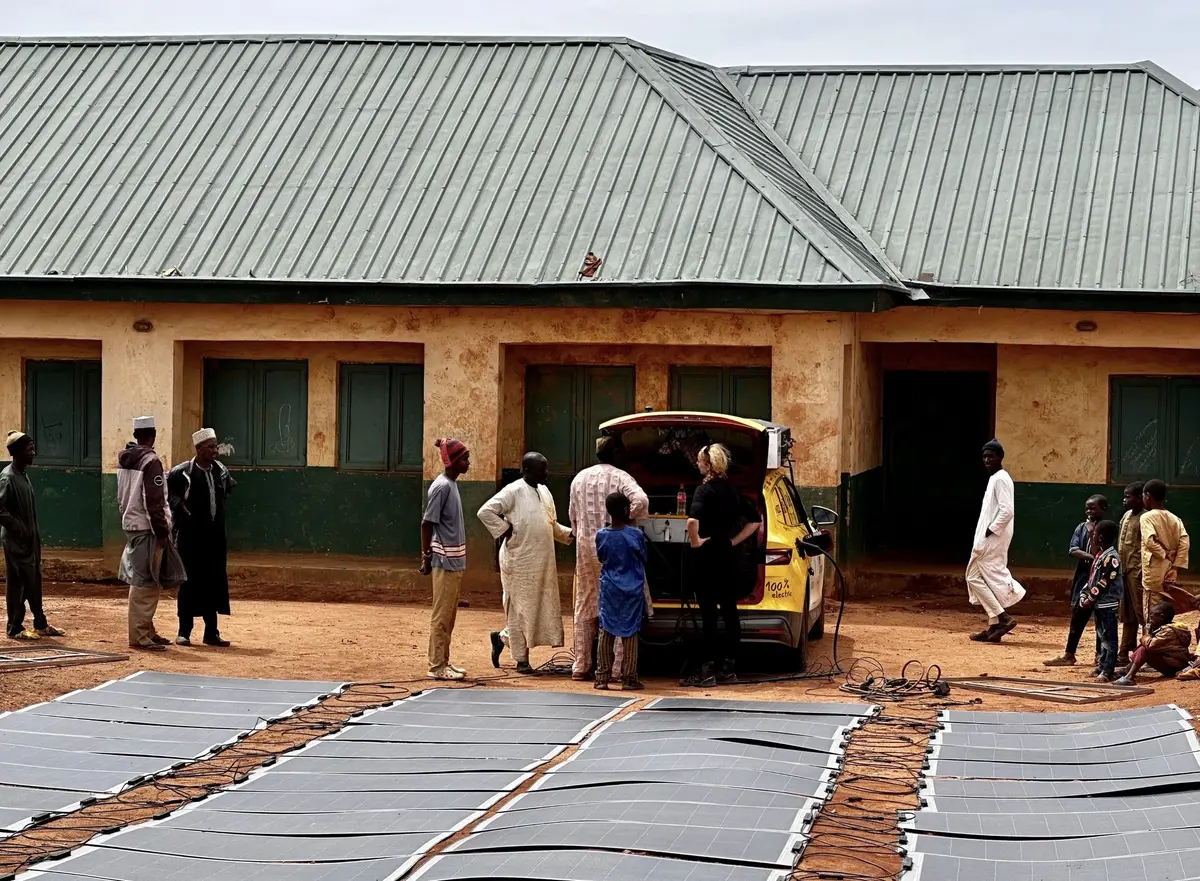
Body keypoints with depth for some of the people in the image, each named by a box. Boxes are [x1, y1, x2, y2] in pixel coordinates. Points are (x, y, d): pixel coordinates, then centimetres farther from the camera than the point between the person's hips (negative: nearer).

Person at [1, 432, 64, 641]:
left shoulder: (24, 474, 12)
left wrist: (34, 534, 13)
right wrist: (19, 529, -19)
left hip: (30, 539, 9)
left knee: (34, 581, 13)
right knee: (17, 583, -3)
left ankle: (41, 624, 21)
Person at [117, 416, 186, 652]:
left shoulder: (124, 460, 12)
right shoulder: (150, 461, -15)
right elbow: (153, 502, -18)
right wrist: (162, 532, -15)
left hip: (130, 525, 9)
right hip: (146, 529, -9)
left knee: (146, 582, 16)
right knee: (145, 583, -7)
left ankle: (147, 631, 23)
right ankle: (139, 637, -7)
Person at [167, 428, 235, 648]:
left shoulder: (220, 470, 6)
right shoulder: (182, 472, -12)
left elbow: (230, 487, 26)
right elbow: (166, 491, -2)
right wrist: (180, 507, -8)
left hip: (215, 536, 5)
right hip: (190, 537, -5)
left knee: (214, 582, 6)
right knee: (190, 582, -1)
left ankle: (211, 633, 14)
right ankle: (184, 632, 9)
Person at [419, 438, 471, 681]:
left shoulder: (452, 484, 12)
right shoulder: (442, 486, -16)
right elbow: (427, 523, -17)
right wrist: (426, 557, -15)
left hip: (455, 560, 9)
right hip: (445, 560, -9)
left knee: (449, 615, 14)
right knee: (441, 615, -4)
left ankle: (443, 662, 21)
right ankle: (437, 666, 0)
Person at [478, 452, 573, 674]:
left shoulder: (544, 492, 13)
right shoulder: (513, 491, -11)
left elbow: (552, 524, 21)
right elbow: (485, 511, -16)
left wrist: (569, 534, 6)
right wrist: (504, 530, -15)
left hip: (543, 562, 8)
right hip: (520, 561, -8)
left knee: (543, 608, 10)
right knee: (521, 609, 0)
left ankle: (502, 637, 27)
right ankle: (522, 660, 9)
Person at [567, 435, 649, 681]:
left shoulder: (580, 478, 11)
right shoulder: (620, 477, -5)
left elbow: (573, 516, 15)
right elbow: (641, 500, -22)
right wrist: (627, 520, -5)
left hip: (585, 548, 5)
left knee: (585, 608, 11)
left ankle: (580, 666, 13)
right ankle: (619, 667, -1)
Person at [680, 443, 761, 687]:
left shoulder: (704, 490, -13)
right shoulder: (731, 489, 9)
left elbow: (692, 520, -32)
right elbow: (754, 520, 15)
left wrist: (695, 541, -16)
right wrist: (734, 540, 12)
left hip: (706, 556, -7)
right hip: (727, 555, 7)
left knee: (708, 613, -6)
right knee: (729, 610, 9)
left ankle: (707, 670, -5)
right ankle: (729, 667, 14)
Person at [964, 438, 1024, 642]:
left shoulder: (1000, 479, -13)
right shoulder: (994, 478, 17)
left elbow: (1007, 511, -22)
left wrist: (989, 532, -18)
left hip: (993, 539, -10)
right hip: (990, 540, 10)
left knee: (974, 576, -9)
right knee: (992, 579, 11)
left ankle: (1002, 617, -11)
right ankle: (994, 626, 13)